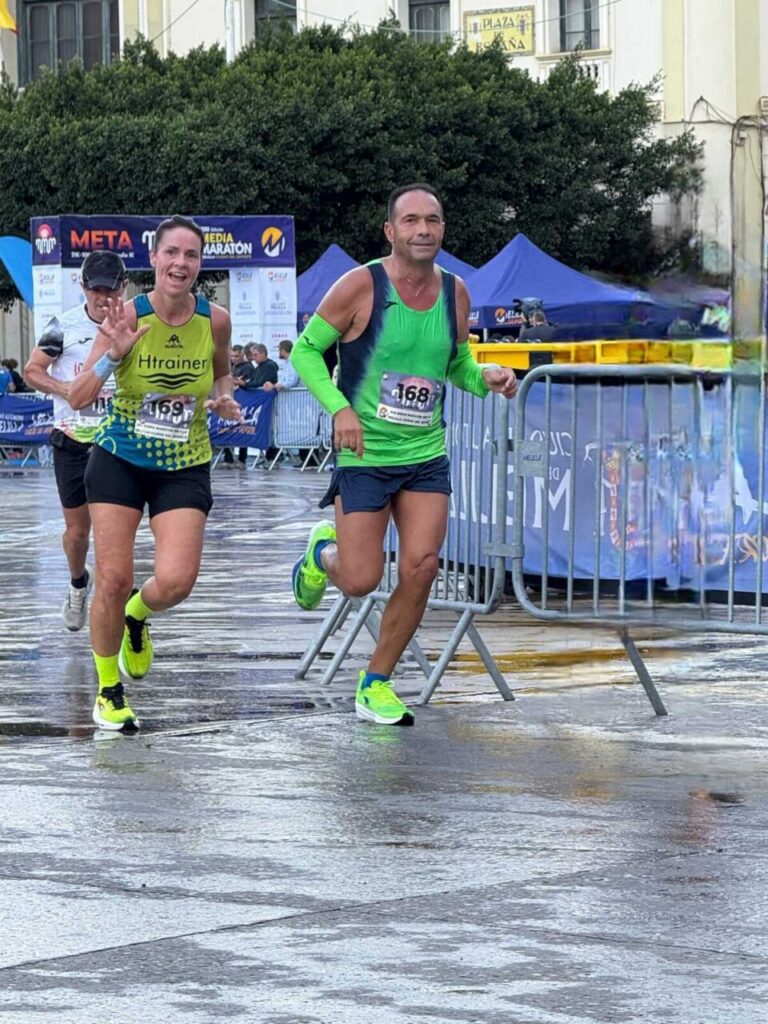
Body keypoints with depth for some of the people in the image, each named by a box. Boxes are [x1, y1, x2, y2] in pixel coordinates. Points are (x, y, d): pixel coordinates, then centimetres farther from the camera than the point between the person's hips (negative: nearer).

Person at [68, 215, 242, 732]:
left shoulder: (215, 320, -8)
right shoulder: (128, 316, -14)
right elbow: (78, 398, -12)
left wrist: (225, 398, -6)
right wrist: (112, 355, -28)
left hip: (186, 468, 1)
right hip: (120, 461, -1)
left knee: (175, 581, -13)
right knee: (114, 578, -5)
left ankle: (136, 617, 25)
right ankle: (109, 692, 17)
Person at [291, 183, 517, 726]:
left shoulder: (454, 292, 3)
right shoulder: (361, 286, -12)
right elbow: (305, 350, -5)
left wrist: (485, 377, -4)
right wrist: (339, 407, -18)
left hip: (427, 456, 4)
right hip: (363, 457, -4)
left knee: (421, 567, -10)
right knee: (360, 581, -4)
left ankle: (376, 683, 8)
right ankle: (323, 550, 35)